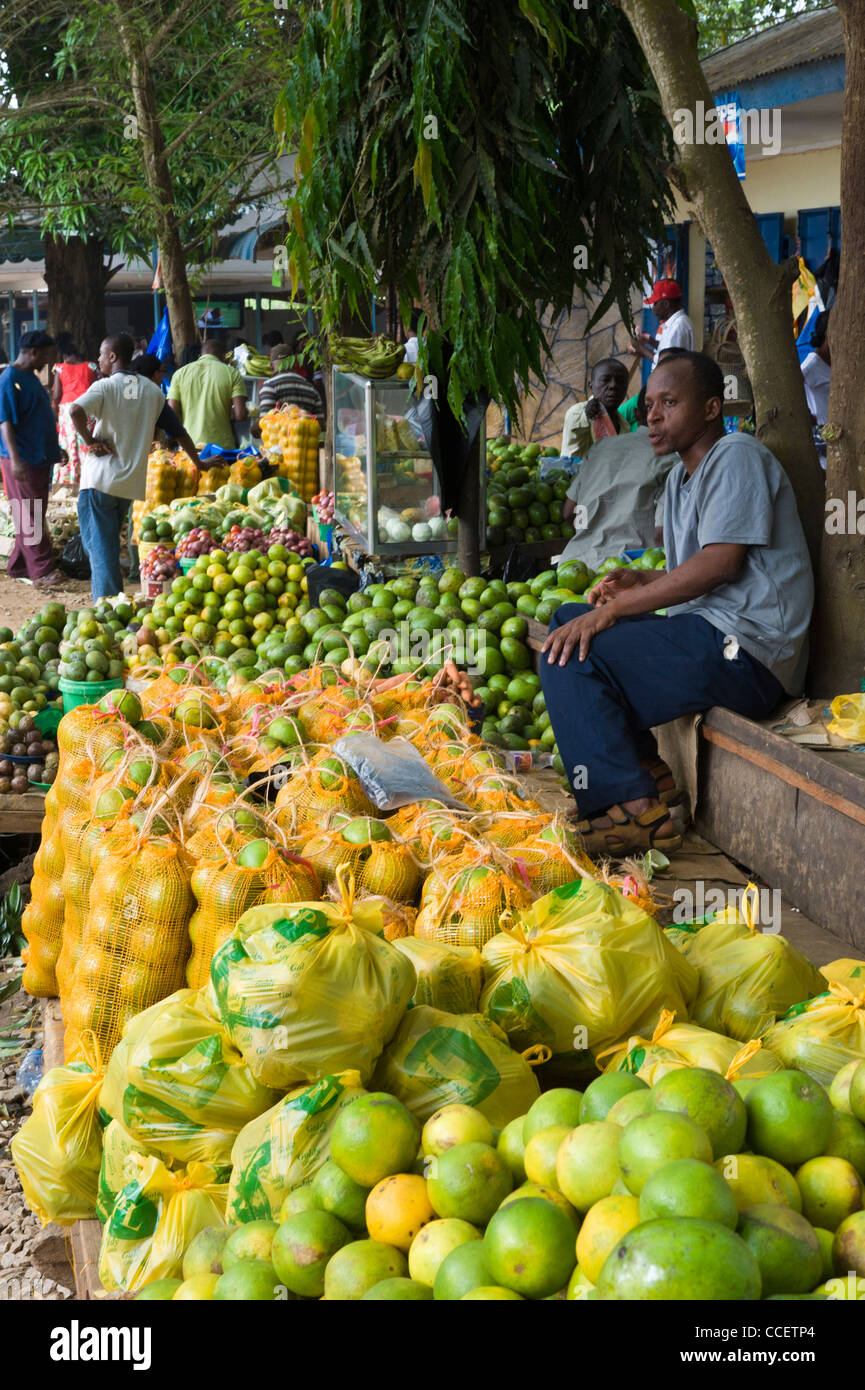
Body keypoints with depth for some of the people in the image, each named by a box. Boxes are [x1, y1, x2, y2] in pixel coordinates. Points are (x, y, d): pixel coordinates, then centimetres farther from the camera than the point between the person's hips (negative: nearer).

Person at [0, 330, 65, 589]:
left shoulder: (31, 378, 15)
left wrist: (55, 448, 29)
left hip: (40, 458, 10)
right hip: (22, 461, -10)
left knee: (33, 517, 13)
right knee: (29, 518, -6)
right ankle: (43, 571, -7)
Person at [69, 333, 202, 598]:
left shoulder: (105, 386, -8)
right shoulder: (152, 390, 8)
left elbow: (76, 410, -28)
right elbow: (174, 428, 14)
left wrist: (90, 441, -13)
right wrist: (198, 462, 25)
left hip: (100, 478, -6)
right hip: (132, 480, 6)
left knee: (99, 546, -3)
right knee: (110, 543, 19)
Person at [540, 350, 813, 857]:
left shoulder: (736, 455, -7)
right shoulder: (683, 476, 24)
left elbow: (721, 563, -19)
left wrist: (612, 609, -19)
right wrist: (640, 581, 5)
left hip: (746, 649, -10)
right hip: (710, 631, 11)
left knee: (570, 657, -18)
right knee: (568, 620, 15)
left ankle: (632, 808, -19)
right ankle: (644, 769, 7)